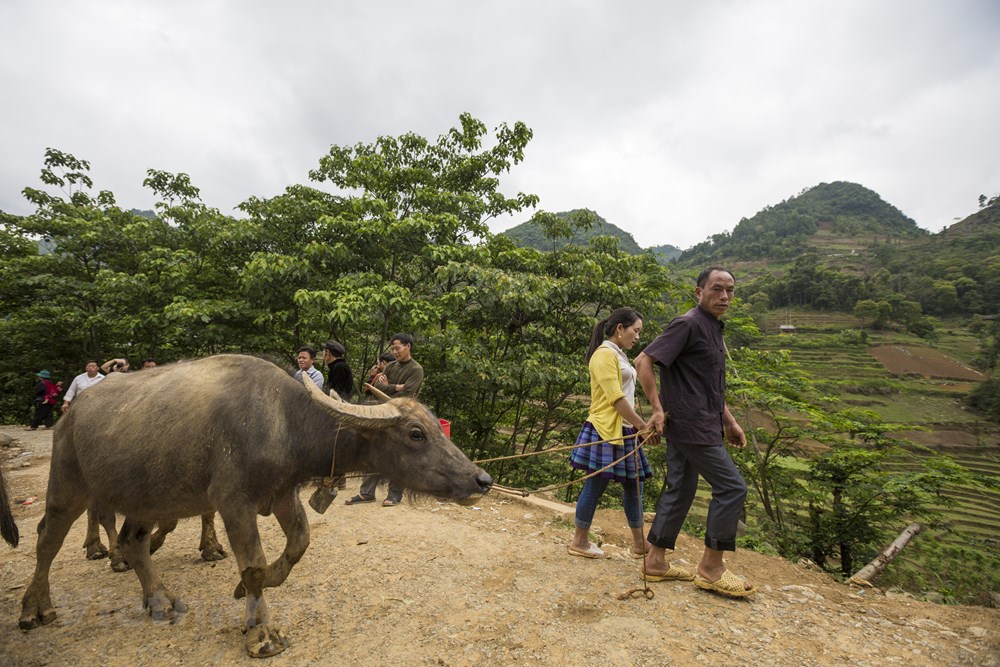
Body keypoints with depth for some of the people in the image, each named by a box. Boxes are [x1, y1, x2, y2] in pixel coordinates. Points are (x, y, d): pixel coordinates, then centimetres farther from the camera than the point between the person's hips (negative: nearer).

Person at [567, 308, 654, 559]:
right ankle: (579, 542, 14)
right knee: (595, 486, 0)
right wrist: (642, 425, -14)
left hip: (623, 431, 10)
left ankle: (640, 544, 24)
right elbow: (616, 398, -18)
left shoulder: (619, 355, 18)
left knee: (634, 485, 13)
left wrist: (637, 425, 10)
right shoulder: (605, 354, -12)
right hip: (605, 430, -10)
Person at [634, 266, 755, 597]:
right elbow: (643, 361, -19)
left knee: (679, 490, 13)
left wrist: (728, 421, 21)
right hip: (690, 425, -10)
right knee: (731, 486, -4)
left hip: (701, 426, 10)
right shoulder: (687, 325, -14)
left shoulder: (714, 329, 17)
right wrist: (657, 408, -19)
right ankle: (711, 568, 9)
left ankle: (656, 561, 22)